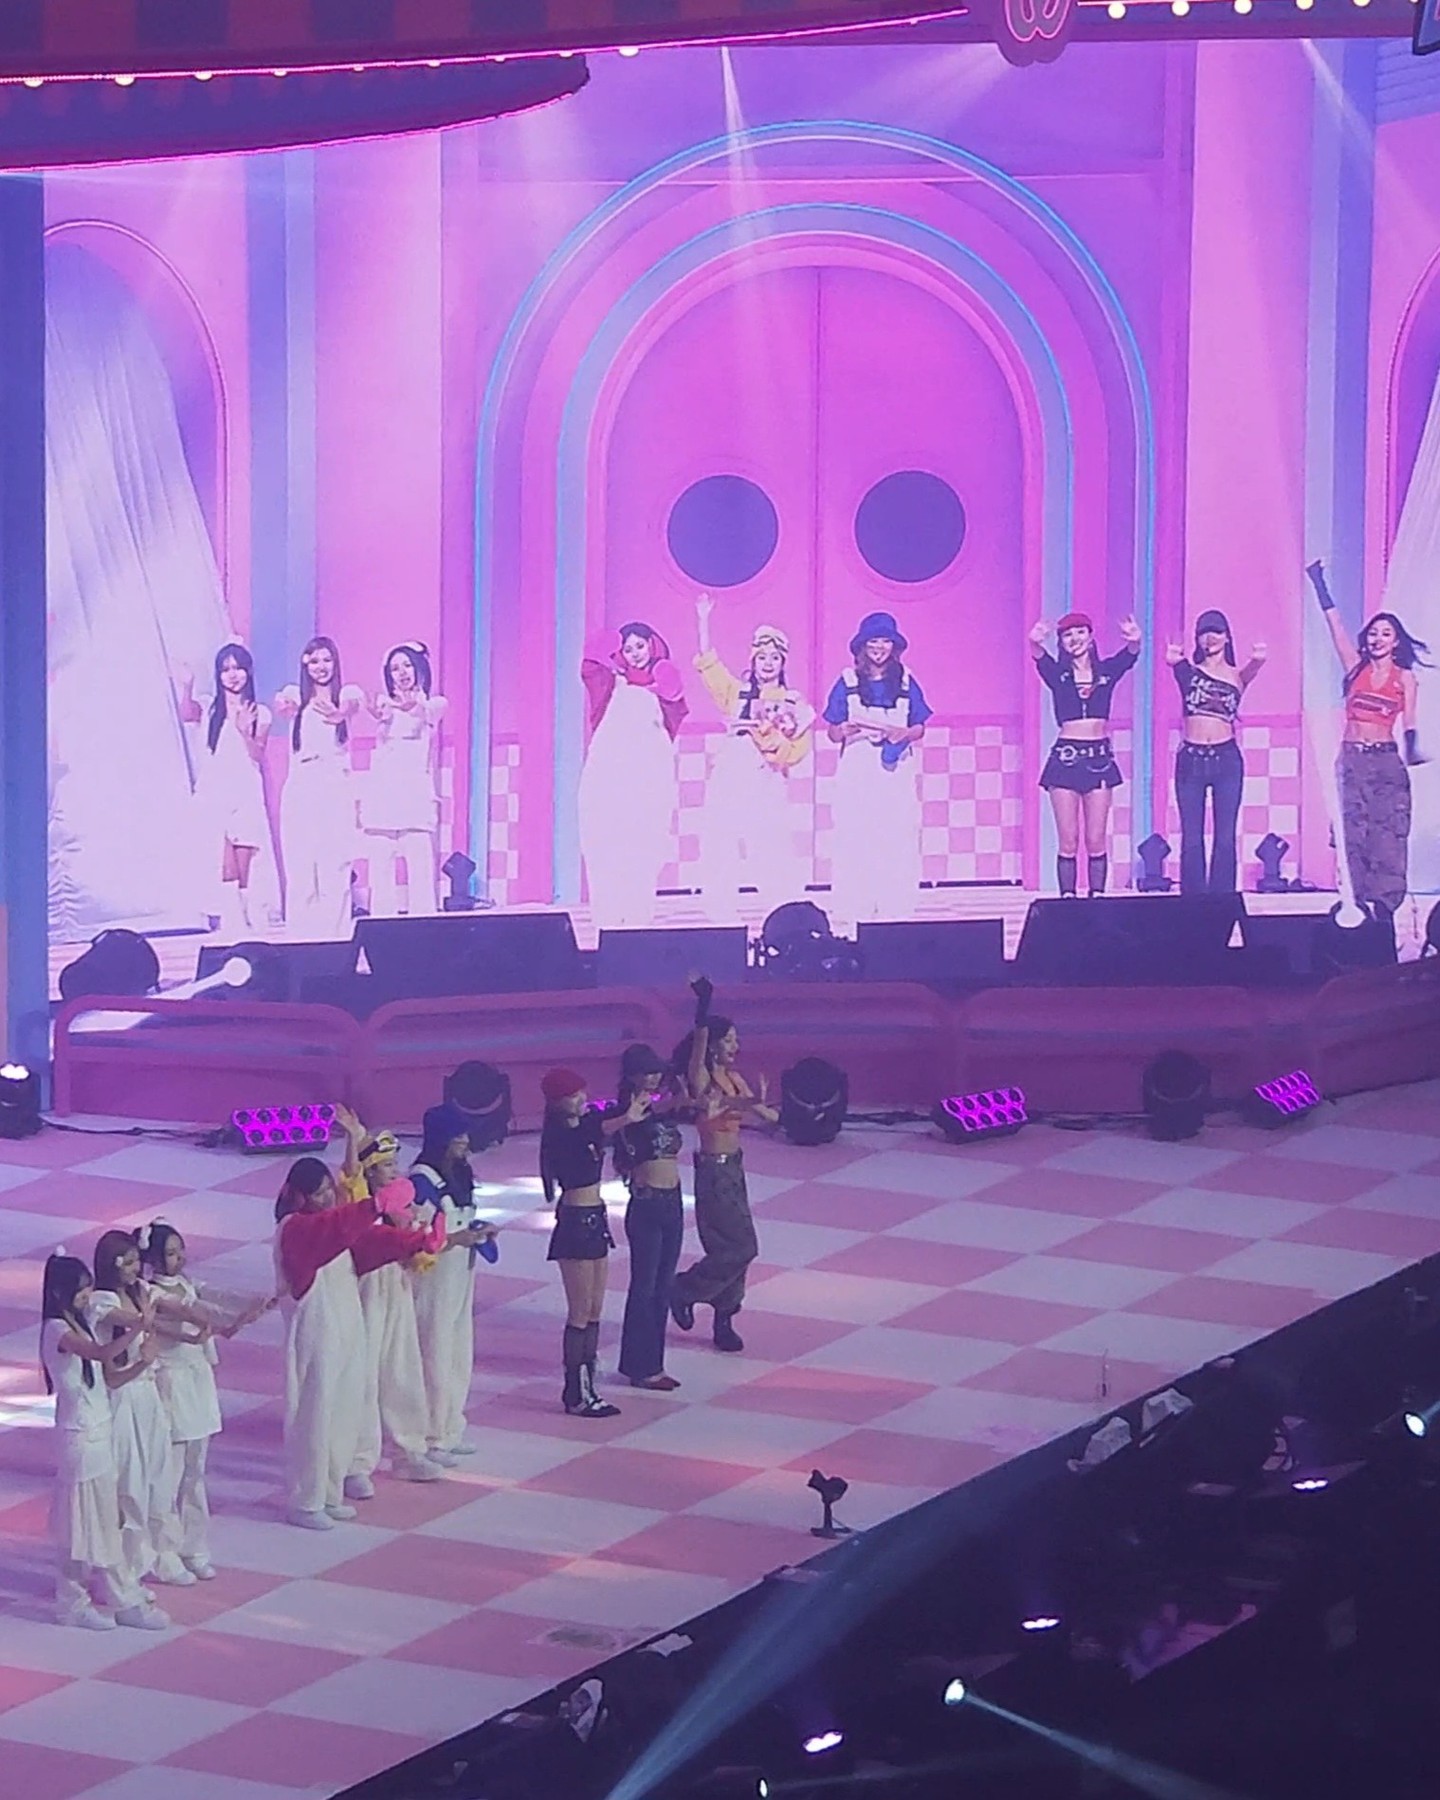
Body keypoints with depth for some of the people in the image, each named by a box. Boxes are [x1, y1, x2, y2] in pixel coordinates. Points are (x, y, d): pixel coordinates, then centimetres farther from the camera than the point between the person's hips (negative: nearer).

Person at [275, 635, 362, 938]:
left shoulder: (346, 695, 6)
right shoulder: (297, 697, 10)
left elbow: (354, 706, -19)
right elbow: (282, 708, -14)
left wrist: (339, 713, -45)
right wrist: (284, 707, -41)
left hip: (336, 791, -1)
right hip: (300, 792, 1)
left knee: (335, 872, -5)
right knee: (300, 873, -1)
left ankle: (336, 938, -3)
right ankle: (300, 938, 4)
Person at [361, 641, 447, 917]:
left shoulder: (436, 704, 11)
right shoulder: (387, 704, 19)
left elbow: (424, 713, -13)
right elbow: (376, 711, -5)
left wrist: (413, 705, -37)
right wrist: (379, 712, -31)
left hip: (416, 797, -3)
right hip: (381, 797, 3)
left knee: (421, 876, -12)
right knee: (380, 878, -2)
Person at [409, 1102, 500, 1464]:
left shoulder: (458, 1176, 9)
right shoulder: (421, 1182, -17)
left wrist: (480, 1232, 2)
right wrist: (459, 1238, -29)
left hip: (460, 1276, 9)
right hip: (433, 1280, -9)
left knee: (459, 1353, 14)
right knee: (433, 1356, -4)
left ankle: (450, 1430, 25)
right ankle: (430, 1439, 3)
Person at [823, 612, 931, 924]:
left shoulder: (906, 683, 8)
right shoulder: (847, 683, 5)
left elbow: (919, 729, 10)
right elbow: (834, 733, 6)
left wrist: (900, 733, -11)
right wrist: (850, 729, -16)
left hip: (897, 772, 1)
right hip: (856, 772, -1)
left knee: (897, 842, -4)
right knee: (855, 843, -5)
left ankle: (895, 913, 0)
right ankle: (854, 914, -3)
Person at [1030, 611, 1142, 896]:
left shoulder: (1106, 671, 7)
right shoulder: (1057, 673, 4)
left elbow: (1129, 657, -12)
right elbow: (1040, 659, -17)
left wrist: (1134, 642, -38)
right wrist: (1035, 642, -42)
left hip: (1099, 758, 1)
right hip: (1066, 757, -1)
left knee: (1097, 840, 0)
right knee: (1067, 841, -3)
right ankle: (1068, 900, -2)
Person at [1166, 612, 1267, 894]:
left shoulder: (1236, 677, 7)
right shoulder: (1188, 670, 7)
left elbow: (1249, 675, -16)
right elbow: (1174, 662, -16)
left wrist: (1256, 661, -40)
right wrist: (1173, 659, -41)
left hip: (1226, 758, 0)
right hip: (1191, 760, 0)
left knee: (1225, 838, 1)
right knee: (1191, 840, 1)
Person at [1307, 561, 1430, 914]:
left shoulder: (1404, 678, 4)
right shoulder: (1356, 667, 9)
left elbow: (1409, 722, -1)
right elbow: (1336, 625, 7)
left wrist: (1412, 749, -19)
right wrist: (1320, 586, 4)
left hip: (1386, 760, -2)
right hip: (1352, 759, 2)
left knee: (1387, 834, -6)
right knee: (1355, 834, 1)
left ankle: (1386, 904, -7)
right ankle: (1361, 906, 4)